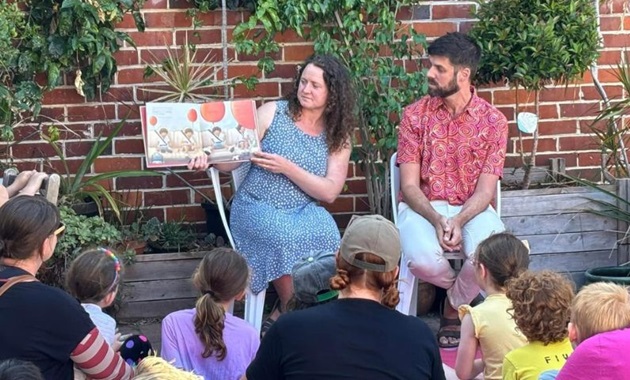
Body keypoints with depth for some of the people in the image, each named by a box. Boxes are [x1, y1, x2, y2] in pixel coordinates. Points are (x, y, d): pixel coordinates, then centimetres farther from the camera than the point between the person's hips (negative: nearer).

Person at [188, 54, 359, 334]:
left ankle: (281, 316, -15)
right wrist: (208, 157, -23)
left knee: (325, 234, -31)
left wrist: (287, 168, -15)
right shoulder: (273, 113, 3)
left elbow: (329, 192, -4)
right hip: (258, 206, -2)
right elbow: (233, 160, 0)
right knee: (288, 238, -34)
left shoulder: (338, 137, 8)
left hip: (304, 211, 2)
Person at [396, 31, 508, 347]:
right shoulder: (415, 116, 1)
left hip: (471, 209, 0)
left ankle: (453, 308, 0)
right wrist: (437, 220, -21)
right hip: (423, 208, 0)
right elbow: (409, 185, -3)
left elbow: (485, 191, -4)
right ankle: (464, 291, 5)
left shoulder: (493, 121, 0)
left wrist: (458, 221, -24)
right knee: (422, 260, -34)